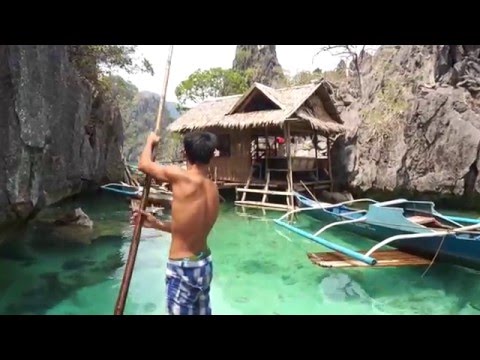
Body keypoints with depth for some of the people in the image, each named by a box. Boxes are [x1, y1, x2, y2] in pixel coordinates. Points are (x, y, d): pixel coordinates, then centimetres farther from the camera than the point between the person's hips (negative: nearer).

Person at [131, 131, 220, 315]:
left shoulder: (180, 176, -21)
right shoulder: (213, 189, 0)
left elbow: (144, 164, -5)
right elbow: (190, 227, 7)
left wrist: (151, 141, 13)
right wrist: (156, 223, 8)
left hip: (183, 268, -7)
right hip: (204, 264, 7)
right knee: (201, 312, 23)